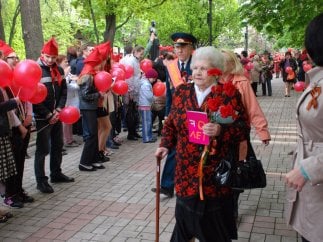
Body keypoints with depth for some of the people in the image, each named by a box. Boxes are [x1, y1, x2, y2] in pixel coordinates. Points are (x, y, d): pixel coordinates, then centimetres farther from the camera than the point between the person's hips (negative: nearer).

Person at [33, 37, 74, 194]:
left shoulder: (59, 70, 7)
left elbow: (63, 91, 9)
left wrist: (58, 110, -6)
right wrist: (48, 115, -15)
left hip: (56, 115, 7)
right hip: (42, 117, -7)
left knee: (58, 145, 17)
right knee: (43, 149, -3)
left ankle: (56, 174, 32)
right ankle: (41, 181, 6)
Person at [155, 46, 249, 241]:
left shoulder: (229, 94, -5)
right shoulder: (181, 92, 7)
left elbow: (243, 128, -6)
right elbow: (171, 124, 17)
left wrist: (221, 130, -22)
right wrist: (166, 145, 5)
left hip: (217, 170, -3)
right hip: (187, 170, 3)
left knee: (216, 225, 8)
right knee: (185, 217, 10)